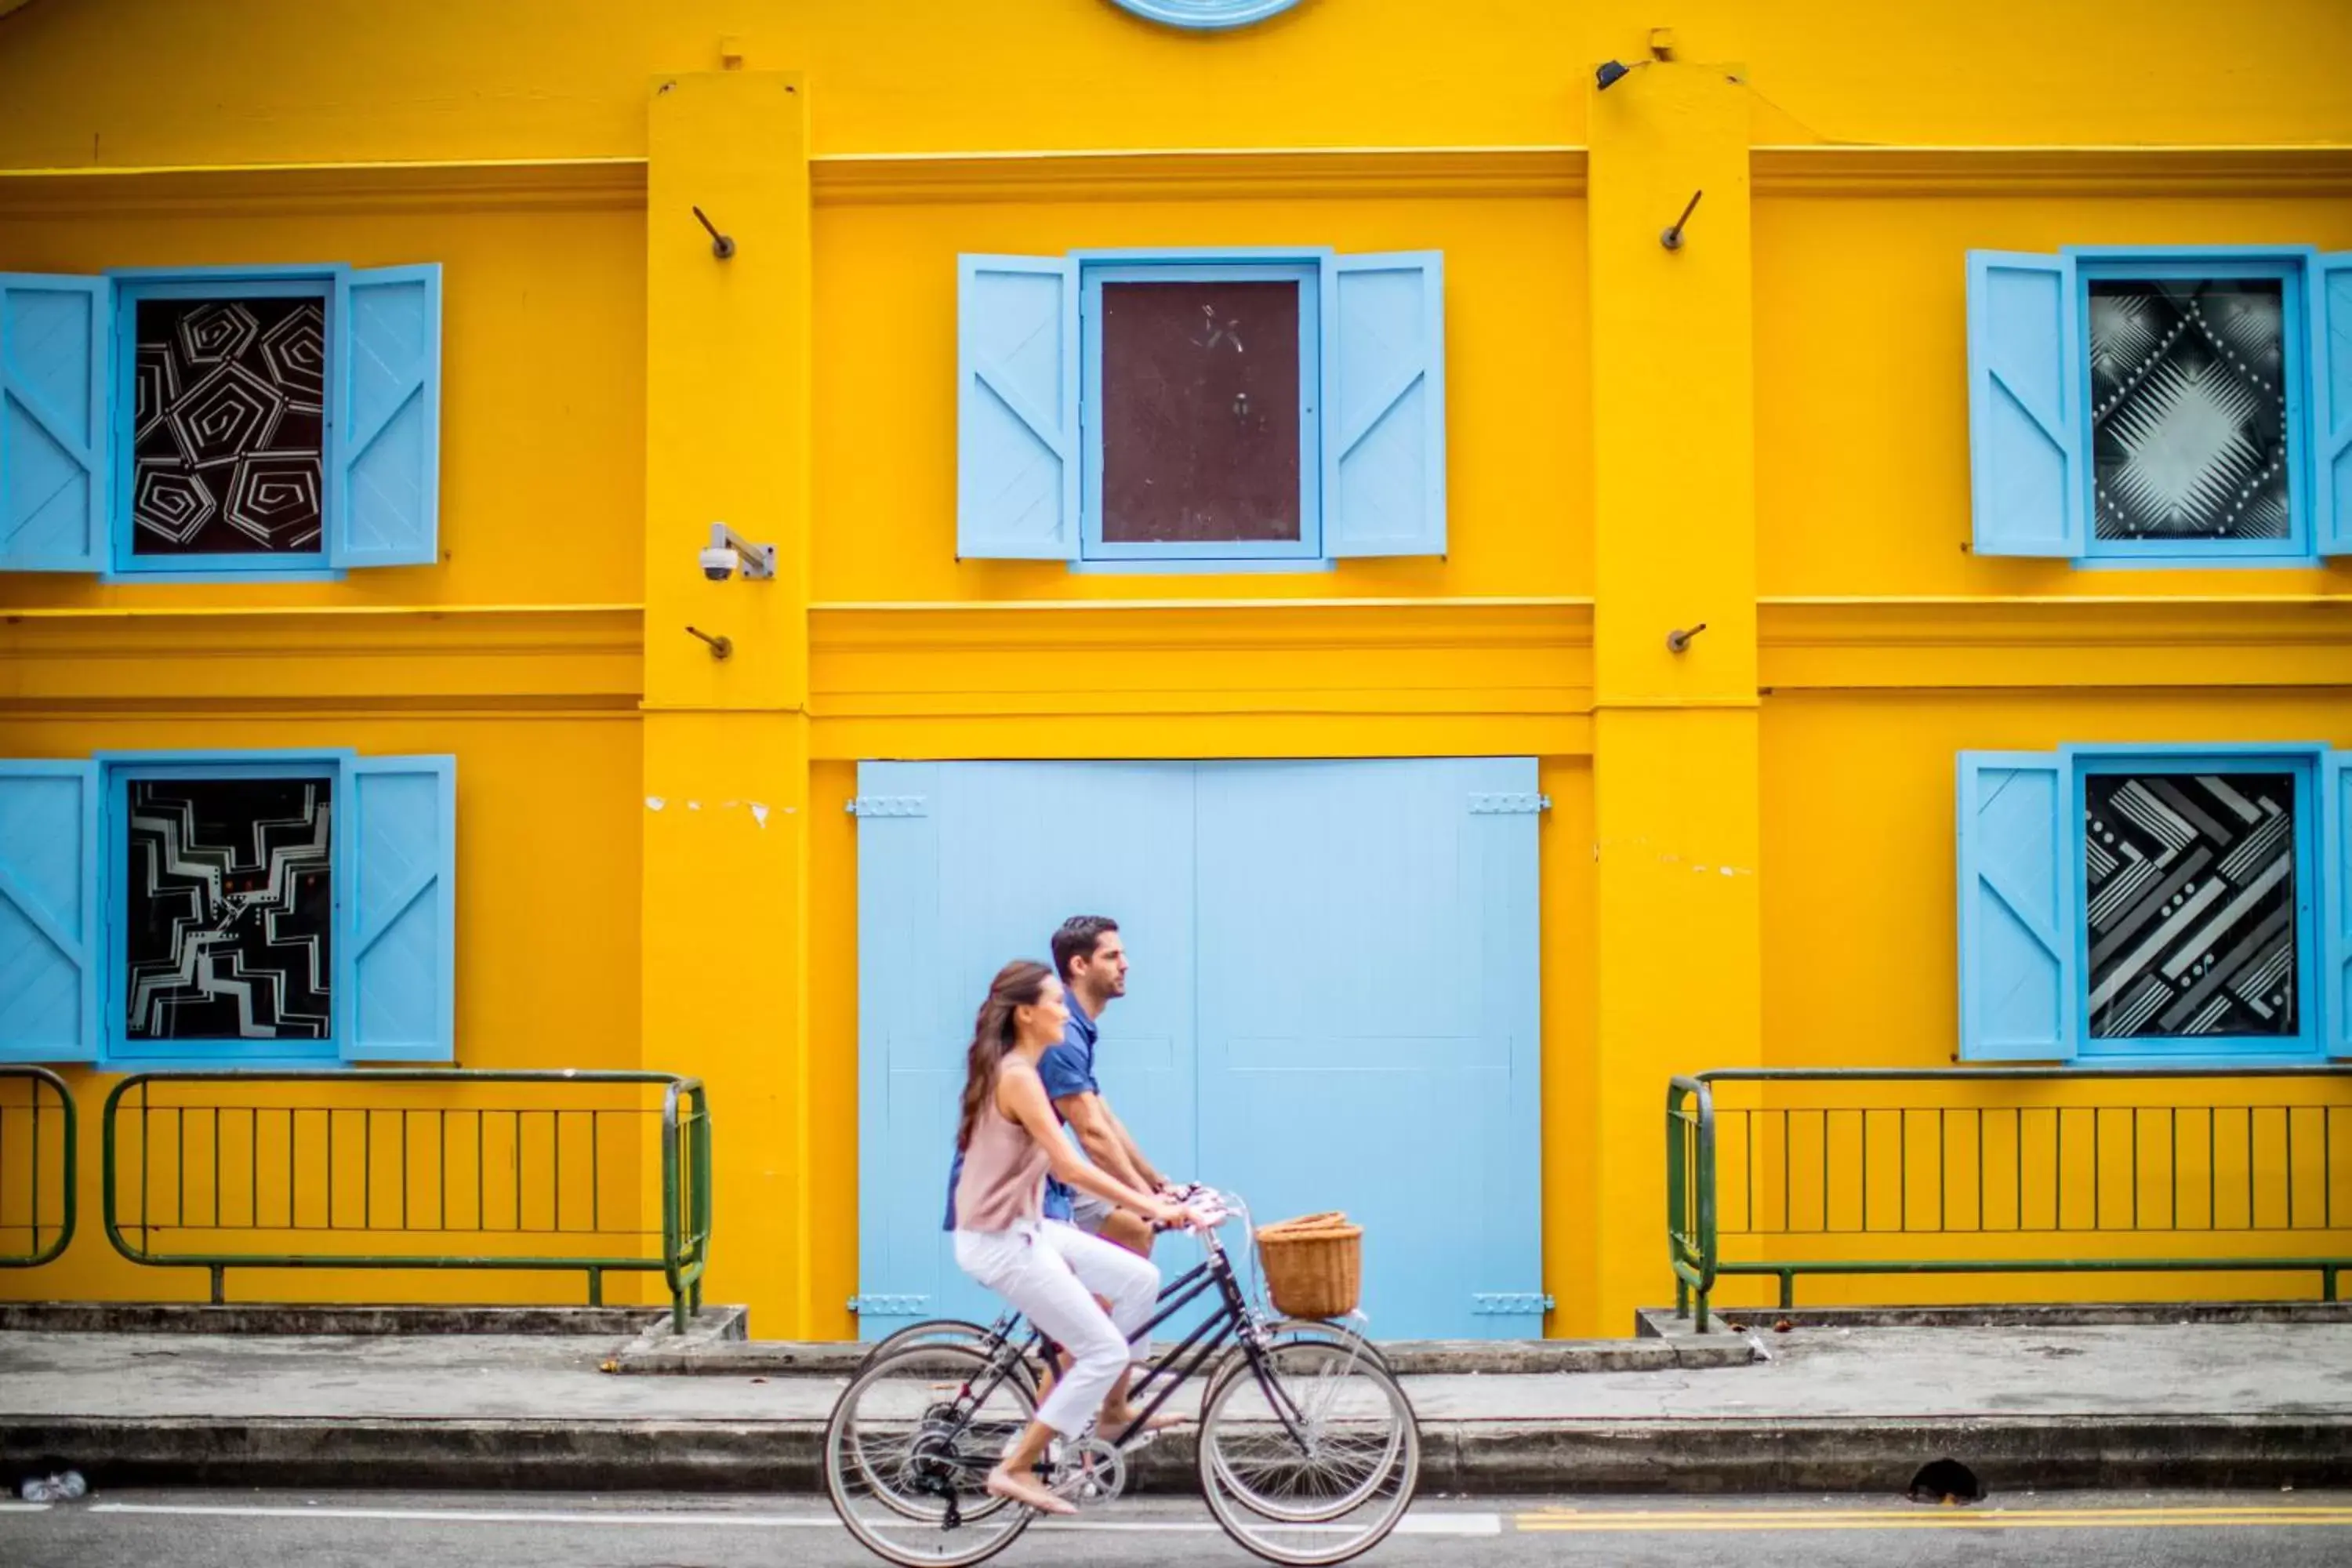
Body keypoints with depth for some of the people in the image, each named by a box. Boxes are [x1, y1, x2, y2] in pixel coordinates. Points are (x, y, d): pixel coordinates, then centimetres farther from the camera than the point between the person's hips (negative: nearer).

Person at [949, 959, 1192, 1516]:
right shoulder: (1017, 1076, -19)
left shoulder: (1015, 1071, 11)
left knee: (1139, 1279, 9)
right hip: (1000, 1241, -9)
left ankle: (1113, 1408, 21)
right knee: (1105, 1350, -6)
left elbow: (1061, 1167, 15)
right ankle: (1015, 1468, 0)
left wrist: (1141, 1197, 10)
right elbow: (1071, 1168, -23)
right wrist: (1150, 1206, -20)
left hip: (1024, 1227, 9)